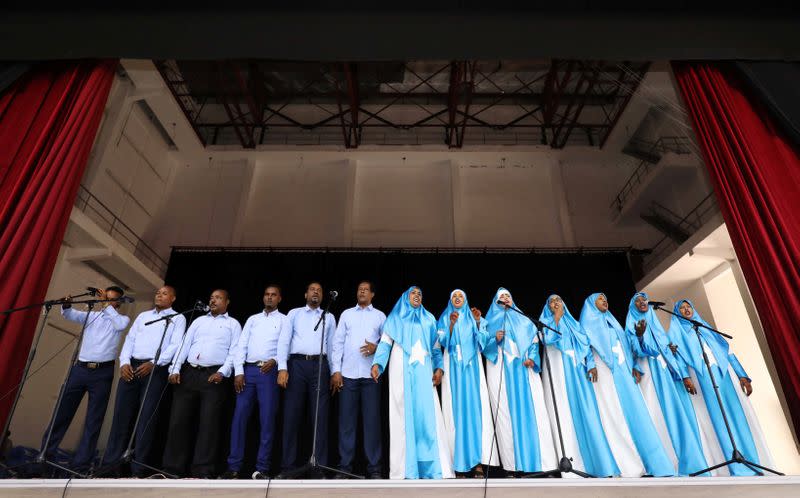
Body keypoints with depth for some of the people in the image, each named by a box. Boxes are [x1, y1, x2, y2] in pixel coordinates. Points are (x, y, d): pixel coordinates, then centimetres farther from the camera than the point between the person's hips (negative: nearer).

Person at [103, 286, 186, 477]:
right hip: (131, 367, 5)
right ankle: (111, 461, 11)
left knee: (147, 417, -4)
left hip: (156, 369, -4)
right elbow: (130, 339, 14)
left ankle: (139, 466, 2)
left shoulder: (177, 318, 5)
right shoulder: (142, 315, 21)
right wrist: (124, 362, -3)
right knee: (121, 413, 3)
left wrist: (153, 363, -18)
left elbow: (175, 346, -7)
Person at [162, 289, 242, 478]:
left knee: (208, 423, -5)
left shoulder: (233, 324, 9)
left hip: (214, 375, -4)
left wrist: (222, 372, -14)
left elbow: (234, 351, -1)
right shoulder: (199, 320, 20)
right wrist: (175, 369, -1)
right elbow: (185, 345, 12)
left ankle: (203, 470, -1)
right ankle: (173, 467, 12)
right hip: (188, 373, 4)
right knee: (178, 420, 2)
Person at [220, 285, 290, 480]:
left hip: (269, 371, -3)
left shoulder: (284, 320, 7)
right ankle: (234, 466, 9)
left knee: (267, 420, -2)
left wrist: (274, 361, -26)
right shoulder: (252, 319, 17)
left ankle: (262, 468, 5)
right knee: (239, 417, 1)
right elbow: (241, 345, 9)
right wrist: (238, 371, -3)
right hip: (248, 370, 3)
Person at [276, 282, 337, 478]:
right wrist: (282, 368, -8)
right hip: (297, 365, -1)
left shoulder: (329, 317, 18)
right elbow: (284, 341, 4)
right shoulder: (294, 313, 14)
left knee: (320, 417, 0)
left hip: (320, 366, 1)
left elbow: (332, 346, 13)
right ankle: (289, 465, 9)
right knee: (292, 416, 0)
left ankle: (319, 466, 6)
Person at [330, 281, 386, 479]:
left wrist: (376, 348, -14)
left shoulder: (380, 315, 12)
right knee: (346, 421, 2)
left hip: (371, 374, -1)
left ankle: (374, 468, 8)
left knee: (372, 420, 1)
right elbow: (338, 342, 8)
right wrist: (336, 370, -1)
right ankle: (345, 467, 11)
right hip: (348, 374, 1)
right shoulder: (346, 314, 14)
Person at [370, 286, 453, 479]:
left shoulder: (428, 319, 22)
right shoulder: (395, 318, 16)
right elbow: (385, 343, 5)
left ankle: (435, 467, -8)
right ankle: (404, 469, -5)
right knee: (403, 416, -6)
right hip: (401, 371, -2)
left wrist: (439, 368, 1)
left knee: (429, 415, -7)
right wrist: (377, 363, -10)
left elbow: (436, 347, 17)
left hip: (424, 372, 2)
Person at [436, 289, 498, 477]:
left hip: (472, 366, 1)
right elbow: (444, 342, -1)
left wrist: (478, 322, -11)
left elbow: (483, 340, 3)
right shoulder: (445, 318, 13)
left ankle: (477, 459, -8)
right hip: (453, 368, -1)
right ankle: (459, 461, -2)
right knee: (456, 408, -6)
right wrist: (452, 324, -15)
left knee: (475, 406, -8)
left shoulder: (474, 317, 15)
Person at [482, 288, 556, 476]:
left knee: (532, 410, -9)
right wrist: (495, 339, -12)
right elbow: (483, 345, 8)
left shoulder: (524, 321, 22)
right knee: (506, 413, -8)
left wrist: (532, 358, -7)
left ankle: (541, 460, -9)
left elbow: (534, 342, 12)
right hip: (500, 371, -1)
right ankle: (513, 463, -7)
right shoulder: (490, 321, 17)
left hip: (524, 369, 1)